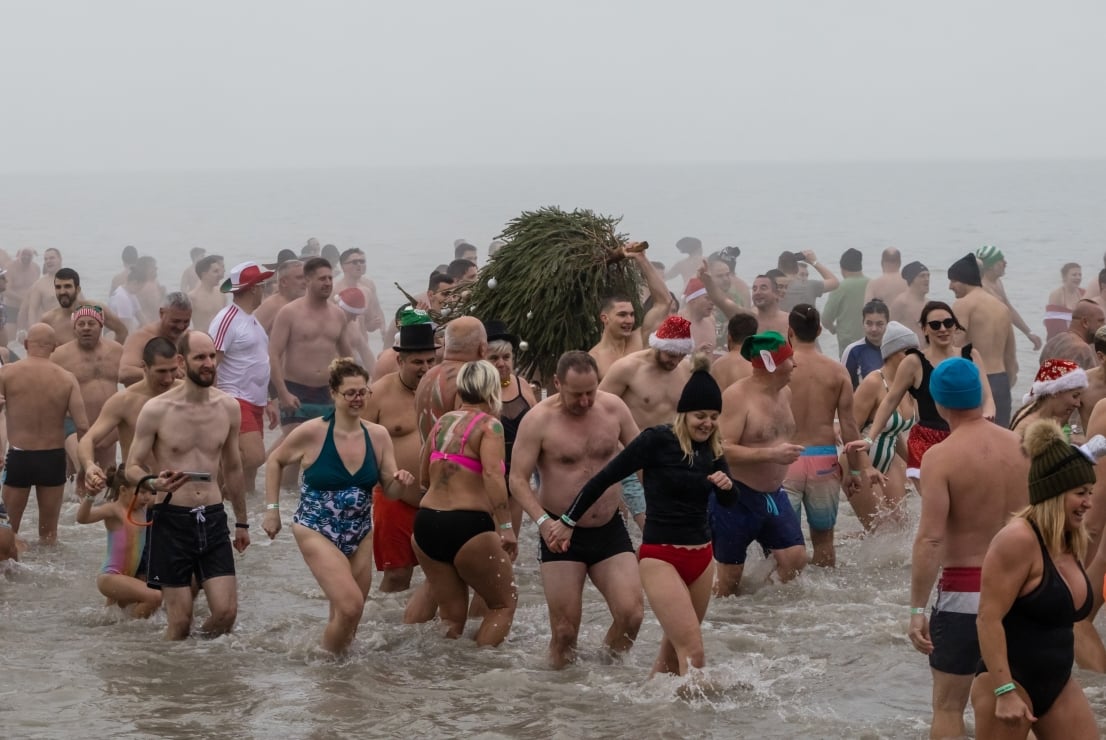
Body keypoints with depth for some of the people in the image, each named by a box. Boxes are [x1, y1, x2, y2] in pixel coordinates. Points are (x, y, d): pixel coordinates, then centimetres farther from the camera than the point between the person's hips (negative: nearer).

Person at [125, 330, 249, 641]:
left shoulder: (228, 407, 5)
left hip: (213, 519, 3)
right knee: (180, 622, -3)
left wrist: (242, 522, 23)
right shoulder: (156, 410, -7)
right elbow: (132, 467, -3)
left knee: (226, 612, -4)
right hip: (172, 520, -3)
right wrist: (154, 483, -26)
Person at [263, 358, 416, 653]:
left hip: (360, 535, 5)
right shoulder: (312, 432, -14)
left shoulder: (378, 436, -3)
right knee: (350, 606, -19)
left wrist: (401, 483, -20)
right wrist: (272, 509, 0)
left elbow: (390, 491, 3)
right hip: (317, 531, -5)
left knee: (348, 617, 12)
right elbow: (275, 461, 2)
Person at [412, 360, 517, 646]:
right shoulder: (489, 424, -6)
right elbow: (492, 474, -22)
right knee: (504, 603, 12)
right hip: (468, 526, -6)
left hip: (427, 523, 6)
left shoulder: (442, 422, 13)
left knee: (451, 615, 16)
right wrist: (506, 527, -24)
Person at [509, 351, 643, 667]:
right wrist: (543, 521, -26)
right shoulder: (539, 419, -11)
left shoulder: (613, 408, -1)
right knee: (565, 630, -3)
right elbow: (518, 479, -11)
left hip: (610, 530, 3)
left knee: (631, 614, -10)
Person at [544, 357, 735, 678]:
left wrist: (727, 486, -6)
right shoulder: (657, 440, -12)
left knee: (674, 648, 12)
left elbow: (729, 502, 18)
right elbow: (603, 479, -6)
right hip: (660, 556, -6)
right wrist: (568, 521, -2)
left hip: (701, 556, 6)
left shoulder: (712, 449, 6)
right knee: (692, 650, -14)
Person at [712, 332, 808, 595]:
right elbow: (722, 450, -28)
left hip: (773, 494, 7)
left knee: (795, 558, -4)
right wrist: (771, 454, -31)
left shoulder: (785, 393, 8)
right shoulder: (736, 396, -19)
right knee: (730, 579, 2)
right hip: (737, 497, -7)